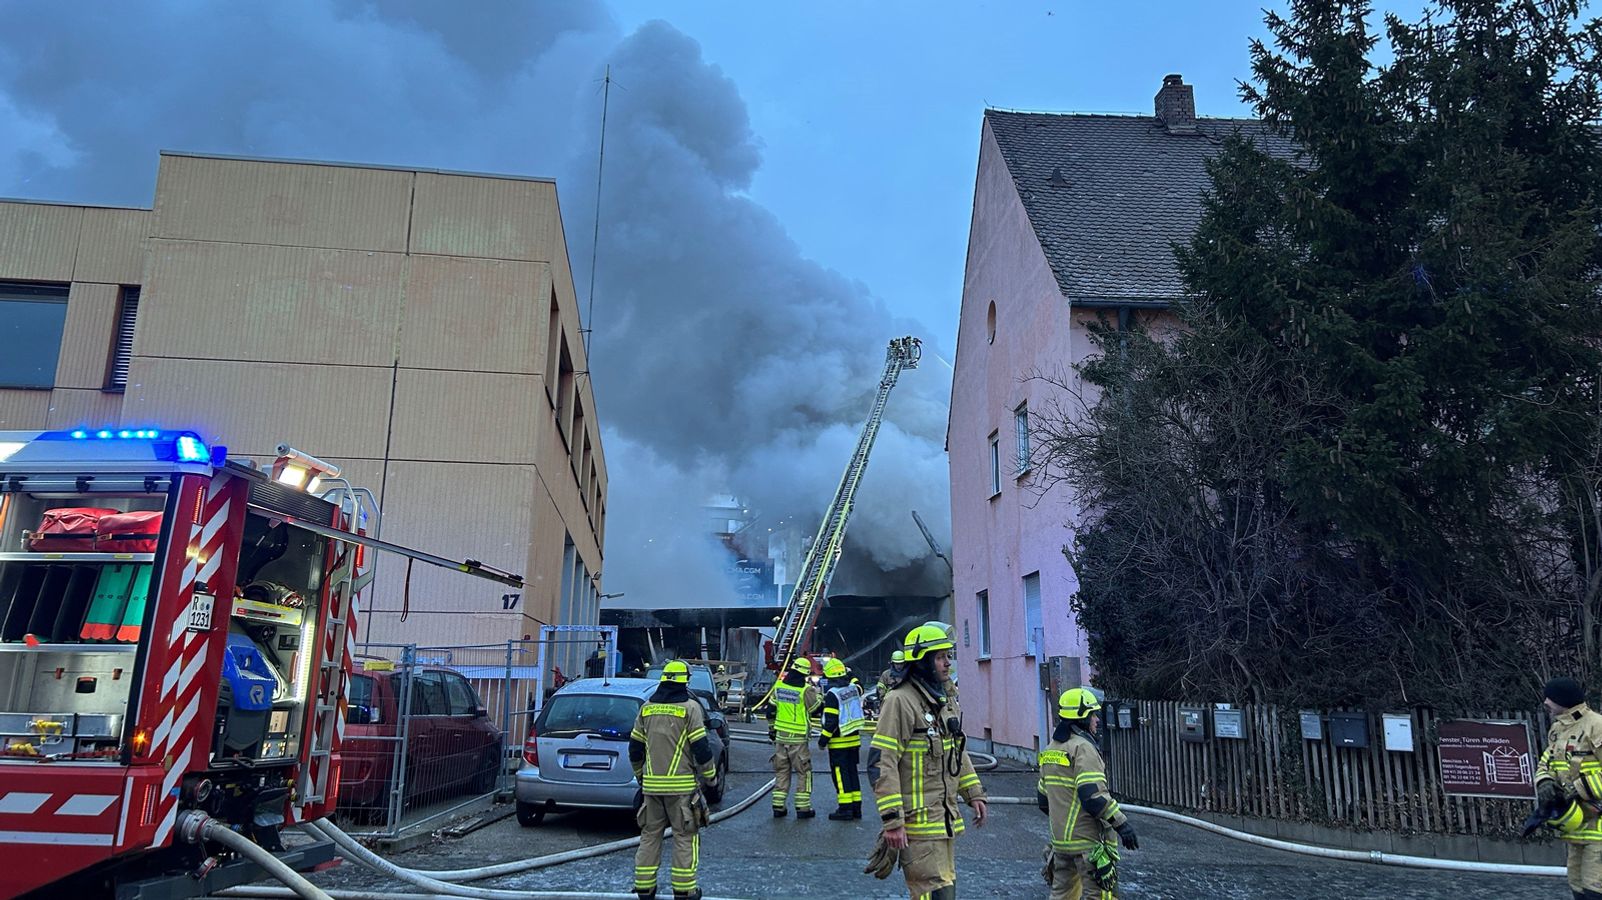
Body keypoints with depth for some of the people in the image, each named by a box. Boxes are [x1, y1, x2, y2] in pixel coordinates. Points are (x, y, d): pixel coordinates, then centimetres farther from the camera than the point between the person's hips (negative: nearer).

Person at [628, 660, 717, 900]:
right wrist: (710, 774, 4)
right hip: (681, 785, -4)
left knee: (650, 834, 13)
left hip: (651, 783, 5)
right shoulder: (689, 707, -8)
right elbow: (701, 747, -10)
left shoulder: (647, 708, 8)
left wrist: (640, 776, 27)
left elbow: (635, 747, 14)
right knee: (684, 836, 4)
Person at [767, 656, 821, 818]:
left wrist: (771, 729, 22)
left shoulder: (779, 686, 2)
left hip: (781, 736, 5)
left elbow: (771, 710, 10)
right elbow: (816, 710, -5)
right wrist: (817, 693, 10)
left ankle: (778, 806, 14)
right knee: (804, 772, 6)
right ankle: (803, 808, 5)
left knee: (781, 771, 13)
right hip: (798, 738, -5)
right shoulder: (806, 690, -15)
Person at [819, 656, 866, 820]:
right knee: (852, 772, 14)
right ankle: (856, 807, 17)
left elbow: (831, 721, -18)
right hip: (855, 738, 7)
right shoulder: (854, 688, 2)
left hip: (839, 742, -7)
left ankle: (845, 808, 0)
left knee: (840, 774, 0)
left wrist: (823, 739, -10)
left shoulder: (832, 694, -18)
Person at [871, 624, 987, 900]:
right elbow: (884, 763, -20)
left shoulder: (946, 699, 13)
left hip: (946, 819, 9)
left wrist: (974, 794, 15)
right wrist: (892, 821, -22)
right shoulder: (901, 701, -17)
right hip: (918, 820, -9)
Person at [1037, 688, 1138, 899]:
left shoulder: (1051, 749, 13)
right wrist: (1121, 824, -18)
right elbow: (1093, 796, -24)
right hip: (1087, 840, -8)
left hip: (1060, 839, 8)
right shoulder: (1083, 747, -15)